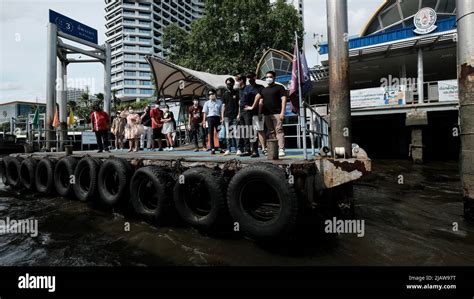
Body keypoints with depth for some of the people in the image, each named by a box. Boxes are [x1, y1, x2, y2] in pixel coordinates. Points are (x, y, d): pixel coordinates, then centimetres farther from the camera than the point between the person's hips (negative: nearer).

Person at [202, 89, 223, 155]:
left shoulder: (219, 102, 11)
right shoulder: (207, 103, 10)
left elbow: (221, 112, 11)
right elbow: (205, 113, 7)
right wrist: (204, 122, -1)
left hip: (217, 118, 0)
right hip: (210, 118, 0)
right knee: (211, 134, 0)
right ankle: (212, 149, 2)